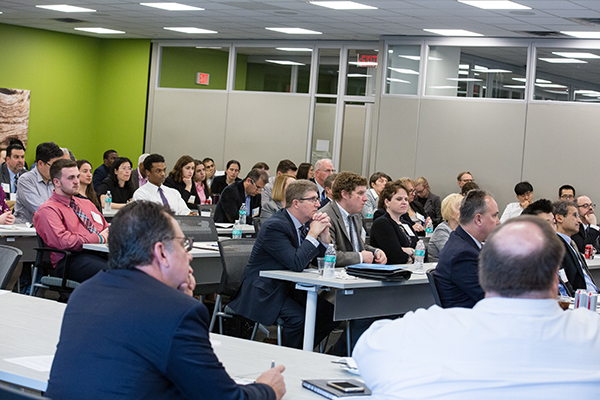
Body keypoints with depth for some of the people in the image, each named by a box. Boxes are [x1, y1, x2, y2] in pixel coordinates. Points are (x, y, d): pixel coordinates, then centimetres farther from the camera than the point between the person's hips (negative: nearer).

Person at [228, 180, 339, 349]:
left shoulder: (305, 223, 6)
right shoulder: (275, 226, -21)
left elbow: (324, 257, 10)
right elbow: (297, 263, -30)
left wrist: (324, 234, -9)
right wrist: (313, 234, -21)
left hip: (290, 289, 9)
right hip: (264, 292, -9)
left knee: (330, 313, -5)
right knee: (298, 318, -31)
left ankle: (301, 349, 10)